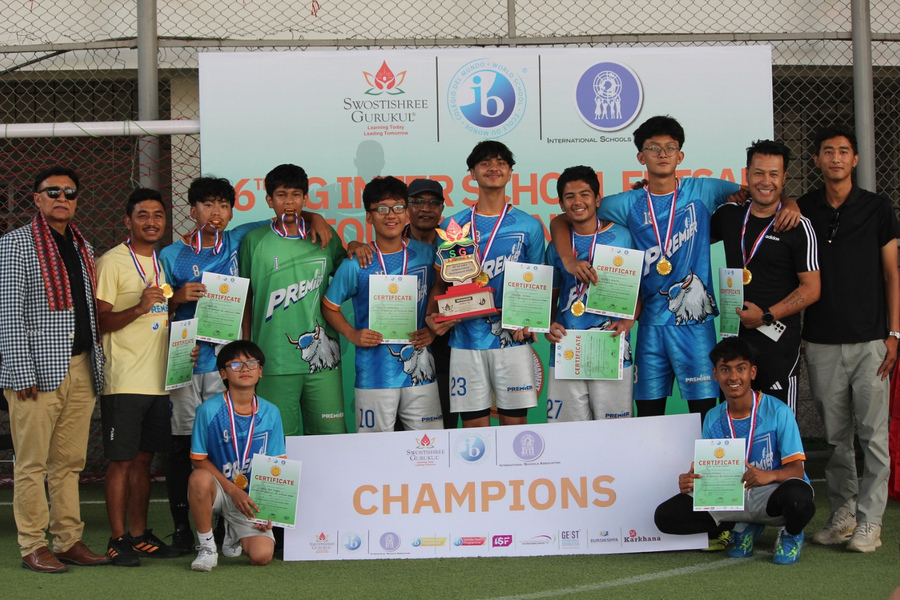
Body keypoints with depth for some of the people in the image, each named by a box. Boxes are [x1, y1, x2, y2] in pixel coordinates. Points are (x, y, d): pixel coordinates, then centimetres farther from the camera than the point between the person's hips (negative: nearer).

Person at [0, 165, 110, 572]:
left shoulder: (83, 246, 18)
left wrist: (97, 363, 13)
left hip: (81, 369, 6)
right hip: (38, 370, -6)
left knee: (70, 462, 9)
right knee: (33, 463, -2)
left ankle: (69, 540, 15)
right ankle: (33, 547, 4)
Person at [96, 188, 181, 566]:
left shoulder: (165, 262, 16)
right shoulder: (112, 263, -5)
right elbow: (99, 322, -10)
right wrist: (139, 308, -23)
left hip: (158, 379, 6)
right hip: (124, 381, -6)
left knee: (143, 459, 11)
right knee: (122, 460, -3)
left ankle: (139, 534, 17)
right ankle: (118, 539, 3)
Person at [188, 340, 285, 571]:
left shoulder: (270, 413, -1)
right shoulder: (209, 410, -10)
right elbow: (199, 459, -5)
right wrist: (233, 491, -14)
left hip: (253, 498, 2)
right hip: (219, 490, -2)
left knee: (262, 556, -20)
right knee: (200, 478, -38)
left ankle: (234, 534, 19)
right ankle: (207, 546, -14)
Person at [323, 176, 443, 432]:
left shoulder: (426, 254, 6)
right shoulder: (356, 264, -2)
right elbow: (329, 306, 7)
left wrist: (432, 329, 0)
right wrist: (352, 334, -7)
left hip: (420, 372, 3)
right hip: (374, 374, -2)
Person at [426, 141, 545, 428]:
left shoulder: (528, 226, 6)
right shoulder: (454, 226, 8)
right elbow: (441, 282, 12)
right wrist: (433, 316, -7)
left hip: (512, 340, -1)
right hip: (466, 341, 1)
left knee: (515, 423, 2)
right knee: (474, 427, 3)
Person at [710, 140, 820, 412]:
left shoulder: (798, 227, -5)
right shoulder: (728, 215, 9)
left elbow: (812, 288, -8)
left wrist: (766, 316, -16)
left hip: (778, 342, -5)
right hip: (734, 337, 5)